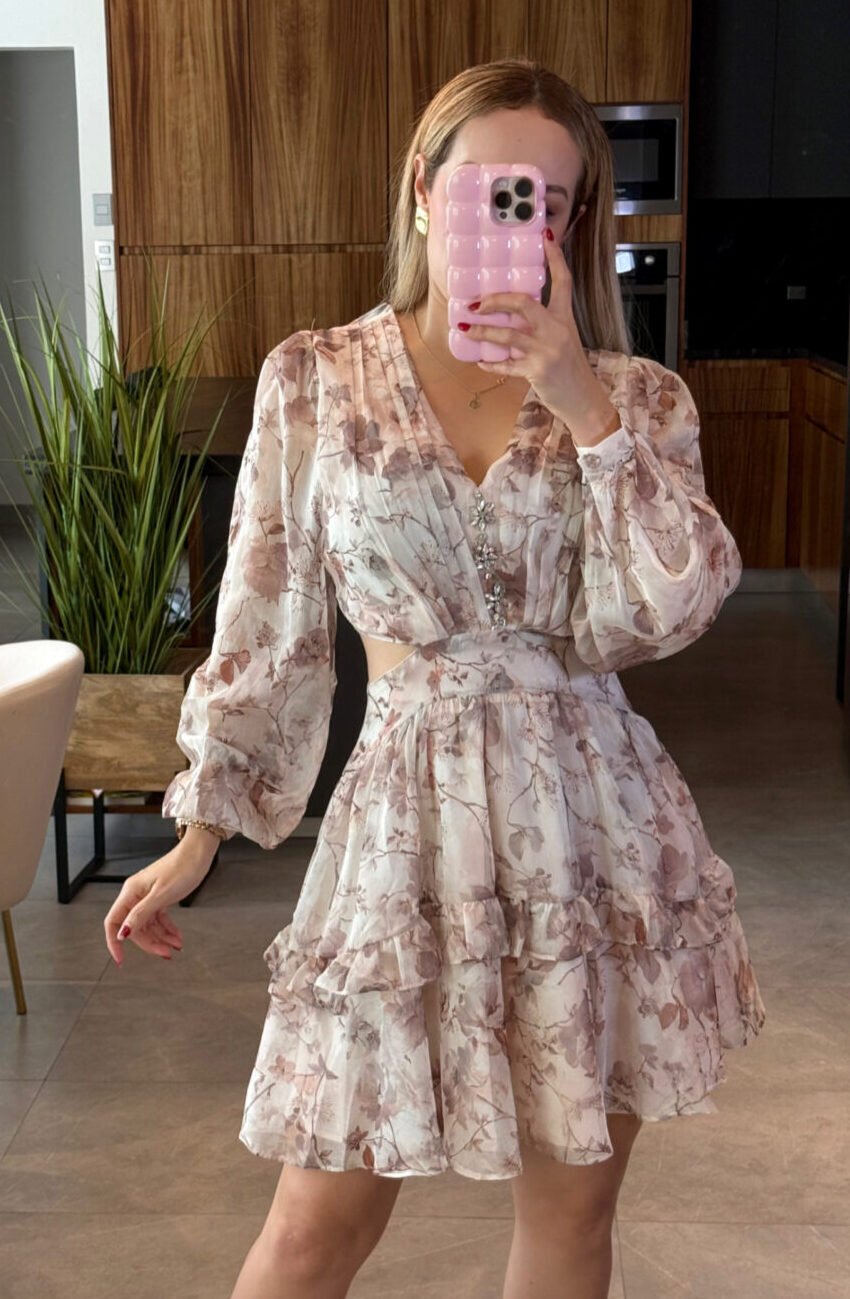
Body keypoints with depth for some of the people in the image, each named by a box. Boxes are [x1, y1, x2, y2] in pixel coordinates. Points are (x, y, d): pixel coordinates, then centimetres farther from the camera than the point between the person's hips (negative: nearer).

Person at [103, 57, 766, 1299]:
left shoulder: (637, 398, 2)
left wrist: (585, 407, -18)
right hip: (415, 808, -1)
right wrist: (200, 832, 5)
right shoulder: (314, 380, -1)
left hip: (596, 813, 2)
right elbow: (264, 626, 4)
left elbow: (661, 615, -11)